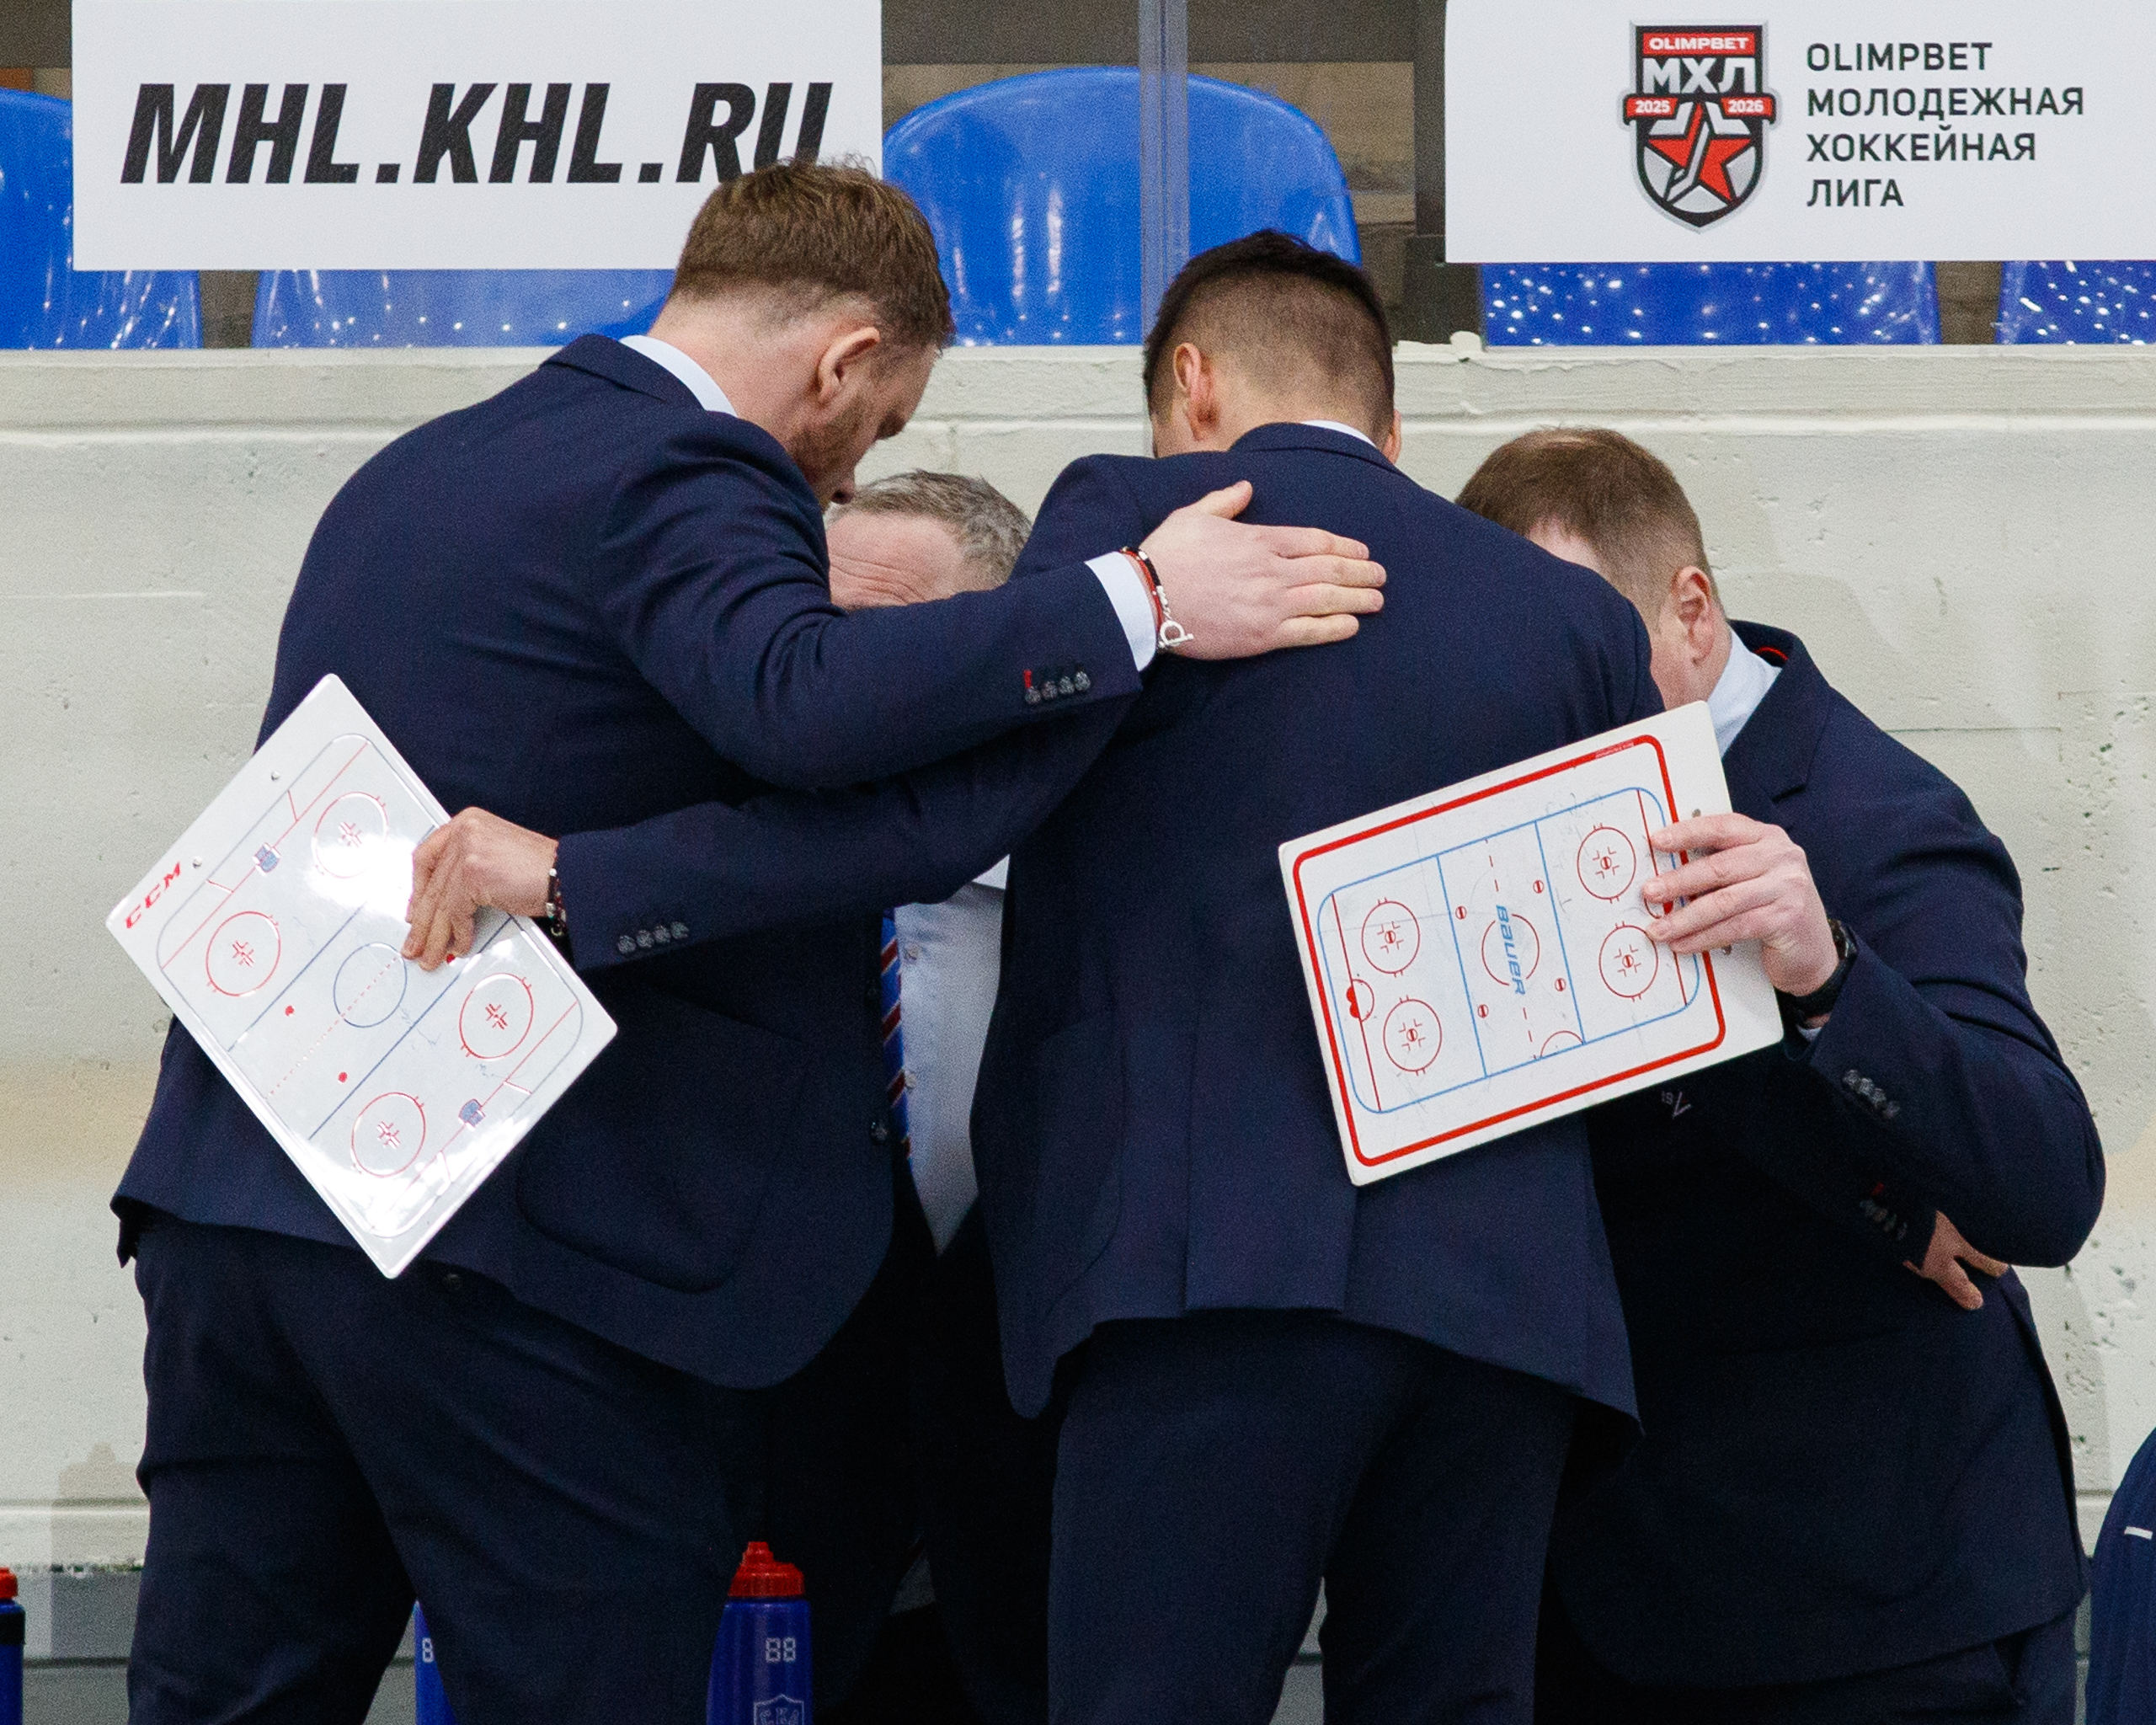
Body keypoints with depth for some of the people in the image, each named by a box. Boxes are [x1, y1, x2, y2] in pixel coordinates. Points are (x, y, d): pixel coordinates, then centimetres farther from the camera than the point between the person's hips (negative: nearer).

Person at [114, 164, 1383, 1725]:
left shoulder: (410, 472, 20)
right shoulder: (683, 484, -10)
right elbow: (800, 698, -29)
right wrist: (1140, 602, -28)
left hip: (232, 1191, 8)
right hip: (509, 1248, -8)